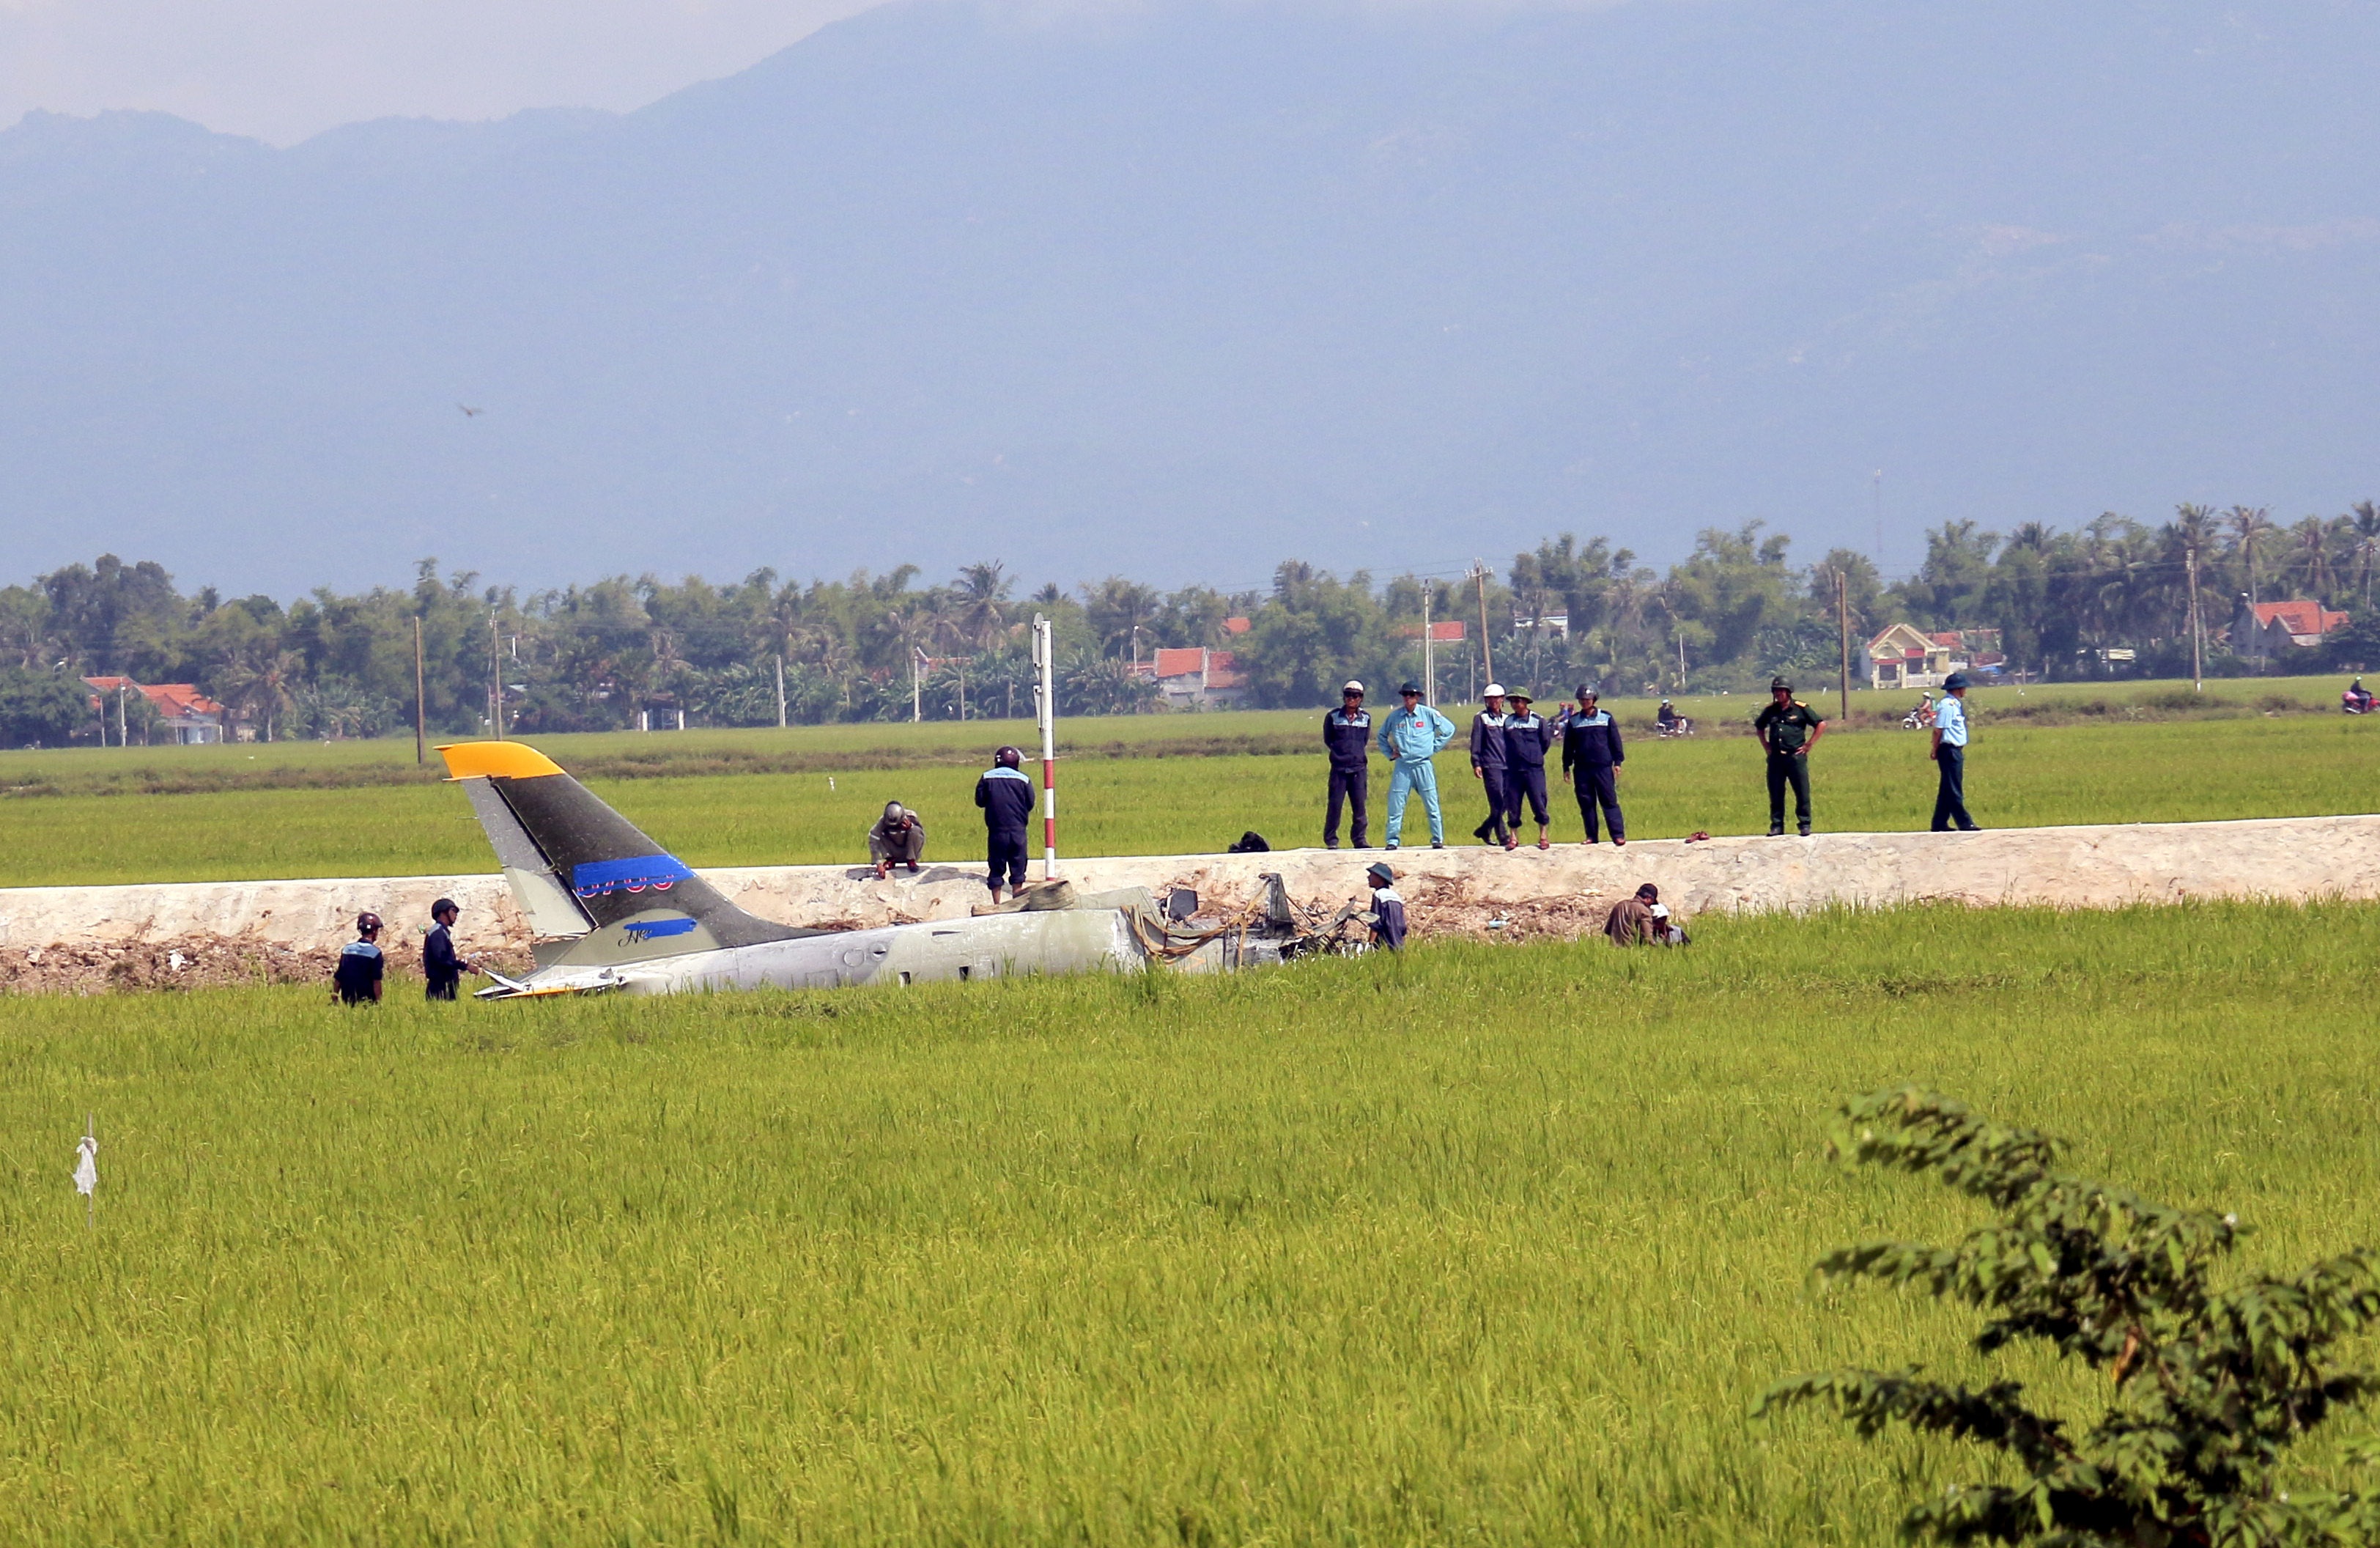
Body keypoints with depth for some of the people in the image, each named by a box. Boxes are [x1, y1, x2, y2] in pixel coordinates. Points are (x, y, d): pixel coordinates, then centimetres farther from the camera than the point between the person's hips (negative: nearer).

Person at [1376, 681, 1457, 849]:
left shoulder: (1428, 714, 0)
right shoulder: (1395, 716, 5)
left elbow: (1449, 729, 10)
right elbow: (1382, 735, 22)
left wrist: (1434, 748, 4)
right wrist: (1389, 753, 10)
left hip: (1423, 765, -1)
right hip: (1402, 766, 1)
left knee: (1431, 804, 0)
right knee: (1395, 805, -3)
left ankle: (1438, 840, 6)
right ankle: (1393, 840, 3)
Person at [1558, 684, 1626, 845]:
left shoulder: (1605, 717, 4)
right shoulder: (1573, 721, 9)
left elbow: (1615, 741, 6)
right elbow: (1568, 746, 12)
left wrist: (1618, 762, 1)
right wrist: (1566, 767, 9)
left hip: (1603, 767, -3)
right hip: (1582, 769, 3)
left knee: (1609, 801, -5)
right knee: (1586, 803, 3)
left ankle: (1618, 834, -6)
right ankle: (1592, 836, 10)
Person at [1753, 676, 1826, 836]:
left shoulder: (1801, 709, -3)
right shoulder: (1771, 710, 9)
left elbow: (1821, 724, 0)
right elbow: (1759, 727, 28)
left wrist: (1809, 745, -3)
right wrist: (1766, 746, 16)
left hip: (1796, 756, -4)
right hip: (1776, 757, 4)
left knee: (1802, 792, -3)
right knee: (1775, 793, 4)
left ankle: (1805, 825, 4)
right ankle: (1776, 825, 11)